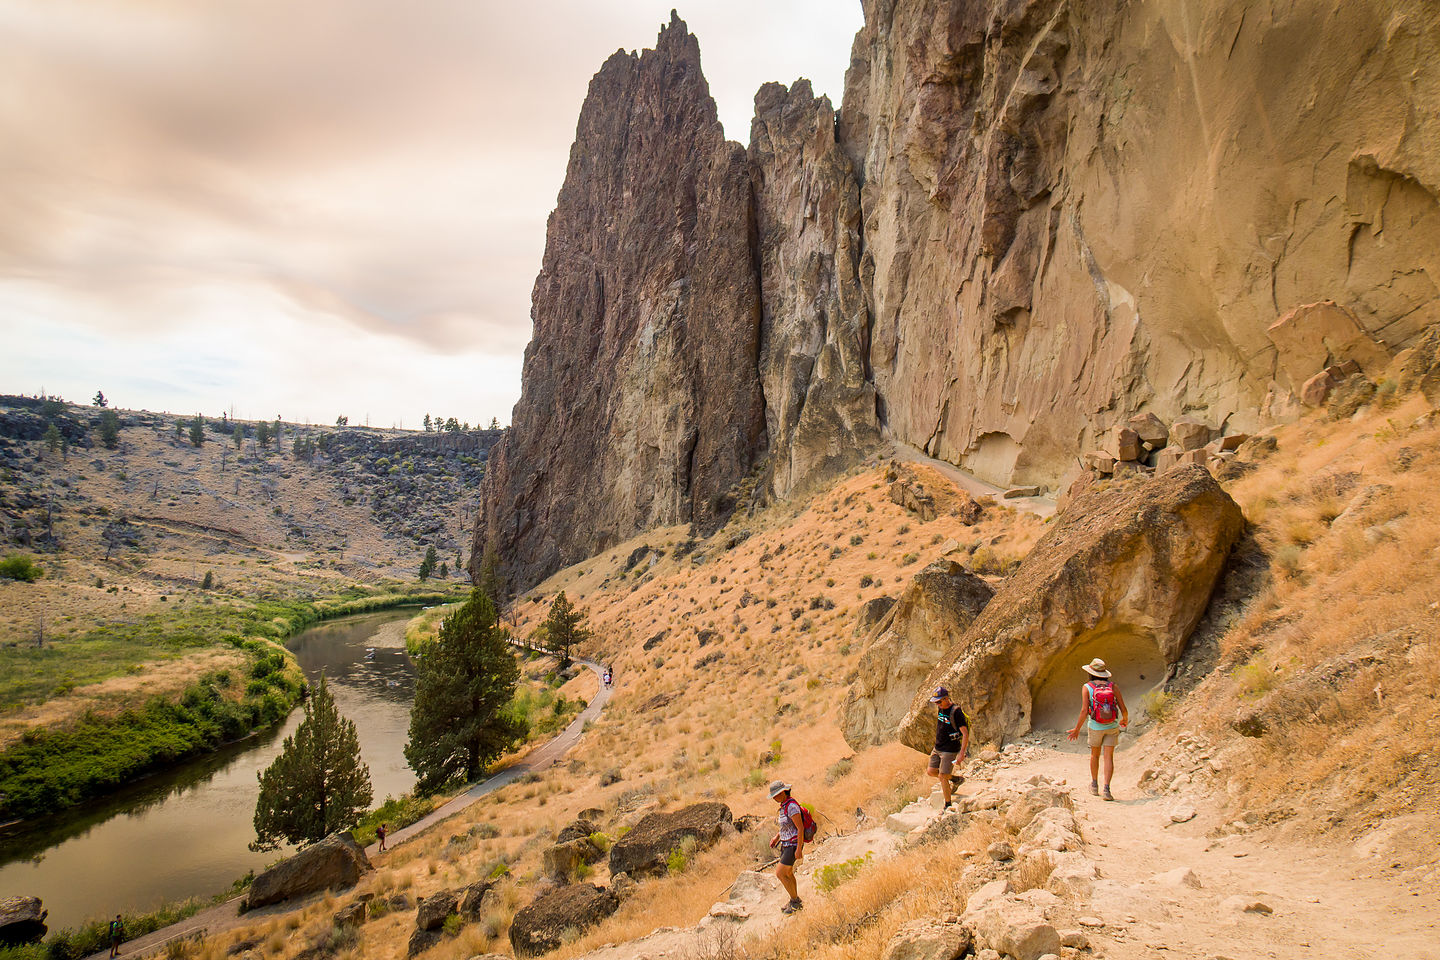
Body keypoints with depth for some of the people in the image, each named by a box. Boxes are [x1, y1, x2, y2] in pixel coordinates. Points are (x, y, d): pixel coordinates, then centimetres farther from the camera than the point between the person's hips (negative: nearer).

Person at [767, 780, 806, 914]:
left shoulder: (792, 806, -23)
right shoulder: (784, 805, 7)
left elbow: (800, 828, -23)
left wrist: (799, 849, -22)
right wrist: (777, 838, 12)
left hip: (793, 845, -10)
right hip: (786, 844, 10)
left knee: (780, 873, -7)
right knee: (788, 873, 17)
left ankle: (795, 900, 7)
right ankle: (795, 902, 31)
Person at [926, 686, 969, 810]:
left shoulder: (956, 712, -21)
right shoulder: (941, 708, 4)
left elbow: (965, 734, -22)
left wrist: (961, 754, -25)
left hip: (950, 750, -8)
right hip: (937, 748, 8)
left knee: (942, 776, -6)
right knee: (931, 771, 9)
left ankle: (948, 805, 10)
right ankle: (956, 779, 29)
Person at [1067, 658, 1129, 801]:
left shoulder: (1087, 687, -9)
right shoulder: (1113, 687, -4)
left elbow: (1084, 711, -15)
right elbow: (1123, 709, -3)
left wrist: (1077, 729, -4)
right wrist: (1125, 719, 20)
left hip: (1095, 727, -1)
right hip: (1112, 726, 1)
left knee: (1095, 755, 19)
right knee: (1109, 757, 2)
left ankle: (1095, 785, 30)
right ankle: (1107, 788, -10)